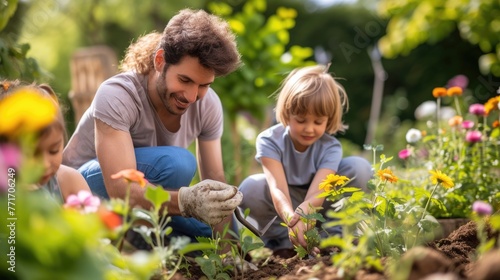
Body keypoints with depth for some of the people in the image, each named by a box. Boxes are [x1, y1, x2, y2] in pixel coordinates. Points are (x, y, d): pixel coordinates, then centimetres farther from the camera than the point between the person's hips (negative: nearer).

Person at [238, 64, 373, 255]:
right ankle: (282, 239, -13)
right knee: (250, 189, -34)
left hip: (317, 208, 1)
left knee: (360, 168, -23)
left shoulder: (330, 148, -19)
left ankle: (333, 235, -14)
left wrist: (301, 215, -58)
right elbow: (278, 189, -36)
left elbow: (316, 194, -34)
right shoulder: (269, 141, -21)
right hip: (284, 208, -1)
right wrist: (291, 219, -58)